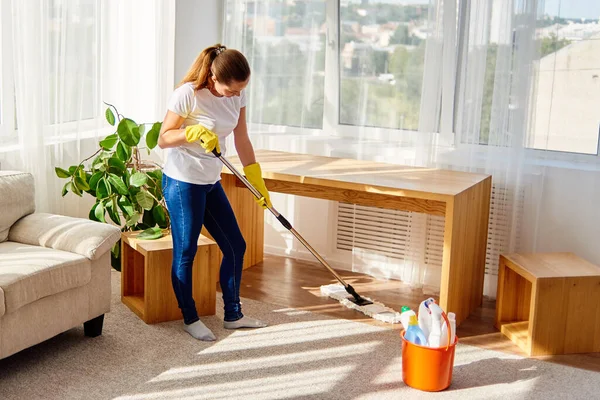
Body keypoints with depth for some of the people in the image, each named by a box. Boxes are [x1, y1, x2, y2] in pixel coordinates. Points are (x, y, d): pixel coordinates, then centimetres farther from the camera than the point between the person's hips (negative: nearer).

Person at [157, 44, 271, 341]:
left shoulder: (237, 96, 0)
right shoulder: (188, 94, -19)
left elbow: (242, 141, 7)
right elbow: (163, 139, -12)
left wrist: (257, 182, 7)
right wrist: (194, 131, -29)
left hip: (211, 183, 7)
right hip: (182, 182, -7)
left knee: (235, 246, 10)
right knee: (185, 252, 3)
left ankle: (233, 315, 23)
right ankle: (190, 319, 19)